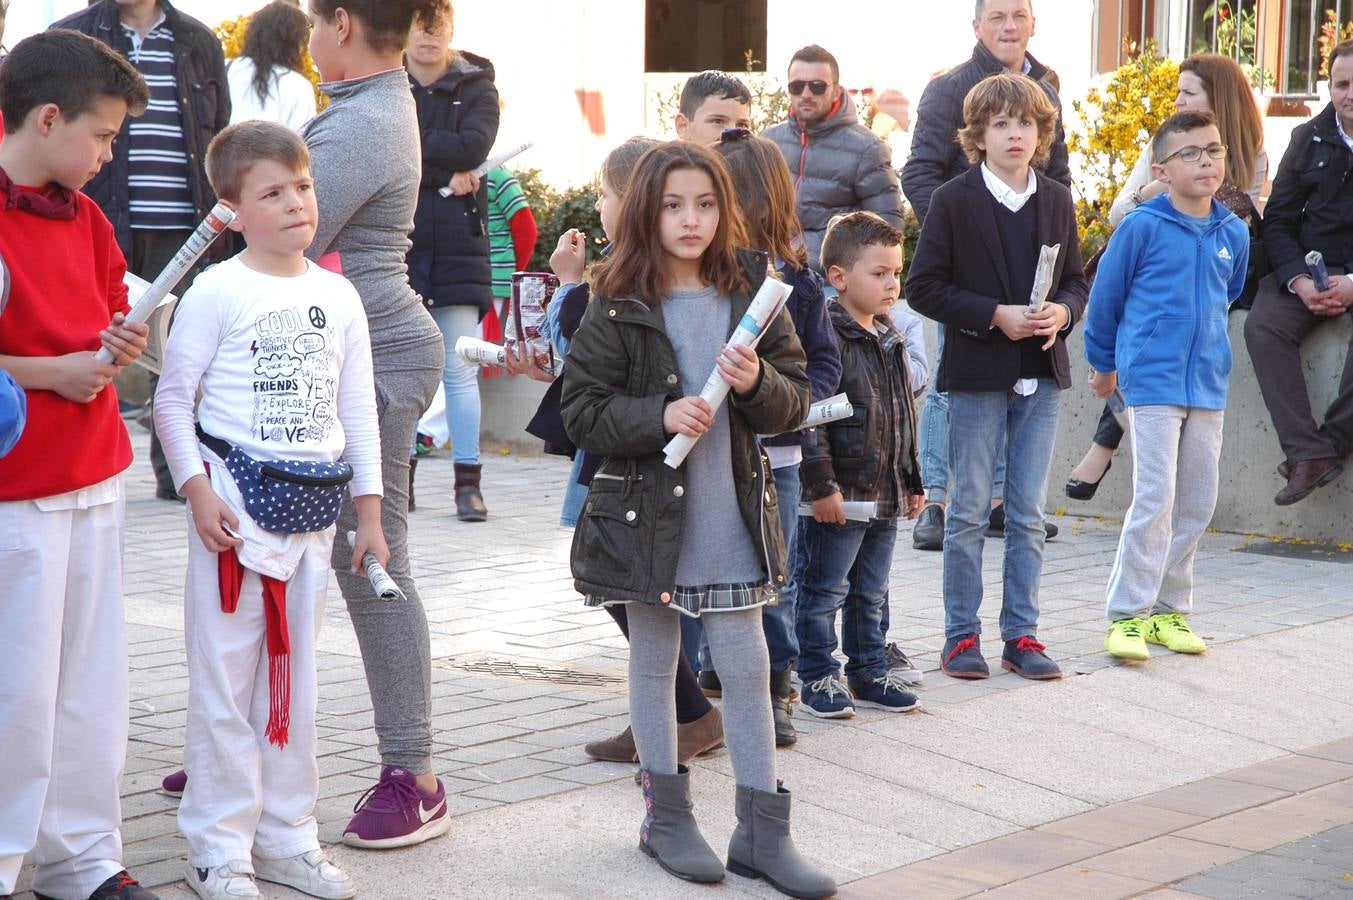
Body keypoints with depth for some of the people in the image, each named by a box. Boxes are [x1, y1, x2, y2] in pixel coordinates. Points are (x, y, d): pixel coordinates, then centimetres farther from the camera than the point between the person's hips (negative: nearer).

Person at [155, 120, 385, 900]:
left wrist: (371, 512, 10)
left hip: (312, 506, 5)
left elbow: (359, 409, 12)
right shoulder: (217, 292, -7)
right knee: (224, 673, -1)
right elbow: (173, 399, -5)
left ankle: (287, 836, 21)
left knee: (296, 674, 11)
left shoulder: (338, 296, 7)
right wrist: (197, 490, -14)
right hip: (236, 501, -5)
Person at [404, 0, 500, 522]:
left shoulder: (476, 87, 6)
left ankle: (468, 480, 2)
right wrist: (446, 174, -15)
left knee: (460, 368, -3)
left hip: (457, 243, -1)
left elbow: (474, 147, -13)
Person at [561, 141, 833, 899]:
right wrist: (659, 415, -22)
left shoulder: (751, 295, 2)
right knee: (654, 661, 11)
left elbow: (796, 403, 3)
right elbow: (584, 410, -8)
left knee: (747, 667, 4)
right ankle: (667, 814, 25)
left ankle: (763, 830, 12)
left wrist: (757, 383, -18)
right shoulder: (618, 308, -6)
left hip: (733, 511, 2)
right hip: (648, 508, -2)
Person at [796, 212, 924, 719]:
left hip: (885, 496, 8)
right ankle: (819, 678, 12)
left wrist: (912, 480, 21)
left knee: (871, 593, 17)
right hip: (839, 495, -8)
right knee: (825, 591, 3)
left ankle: (869, 672, 27)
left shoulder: (891, 340, 12)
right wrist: (821, 484, -23)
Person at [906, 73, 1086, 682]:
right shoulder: (954, 201, -5)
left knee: (1028, 513, 7)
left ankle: (1021, 634, 14)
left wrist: (1062, 312, -8)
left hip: (1041, 377, 4)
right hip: (976, 374, -4)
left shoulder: (1057, 201, 8)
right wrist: (994, 315, -16)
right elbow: (922, 287, -8)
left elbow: (1076, 282, 14)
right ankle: (961, 636, 11)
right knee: (969, 511, 2)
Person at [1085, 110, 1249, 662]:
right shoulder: (1142, 227, -9)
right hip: (1152, 382, -5)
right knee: (1155, 498, -10)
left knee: (1198, 502, 9)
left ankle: (1170, 609, 20)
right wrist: (1103, 363, 11)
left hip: (1208, 383, 5)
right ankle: (1127, 613, -2)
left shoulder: (1233, 233, 5)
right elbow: (1105, 297, 2)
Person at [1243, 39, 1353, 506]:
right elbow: (1277, 221, 8)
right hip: (1311, 269, 3)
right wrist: (1299, 282, -10)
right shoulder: (1309, 140, 10)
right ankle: (1306, 452, -33)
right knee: (1263, 325, -26)